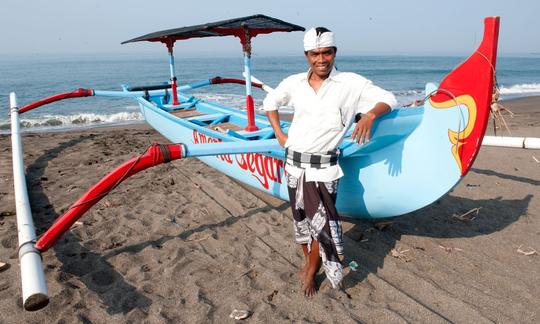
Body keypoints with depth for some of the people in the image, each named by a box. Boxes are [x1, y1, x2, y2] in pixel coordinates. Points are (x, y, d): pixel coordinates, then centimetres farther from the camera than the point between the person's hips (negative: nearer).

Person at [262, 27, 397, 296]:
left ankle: (311, 272, 21)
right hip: (294, 163, 3)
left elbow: (388, 99, -2)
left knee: (322, 221, -4)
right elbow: (270, 102, 21)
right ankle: (308, 261, 37)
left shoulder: (351, 83, -5)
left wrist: (370, 114, -23)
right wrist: (279, 134, 12)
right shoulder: (294, 83, 4)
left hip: (324, 167, -3)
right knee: (301, 219, 14)